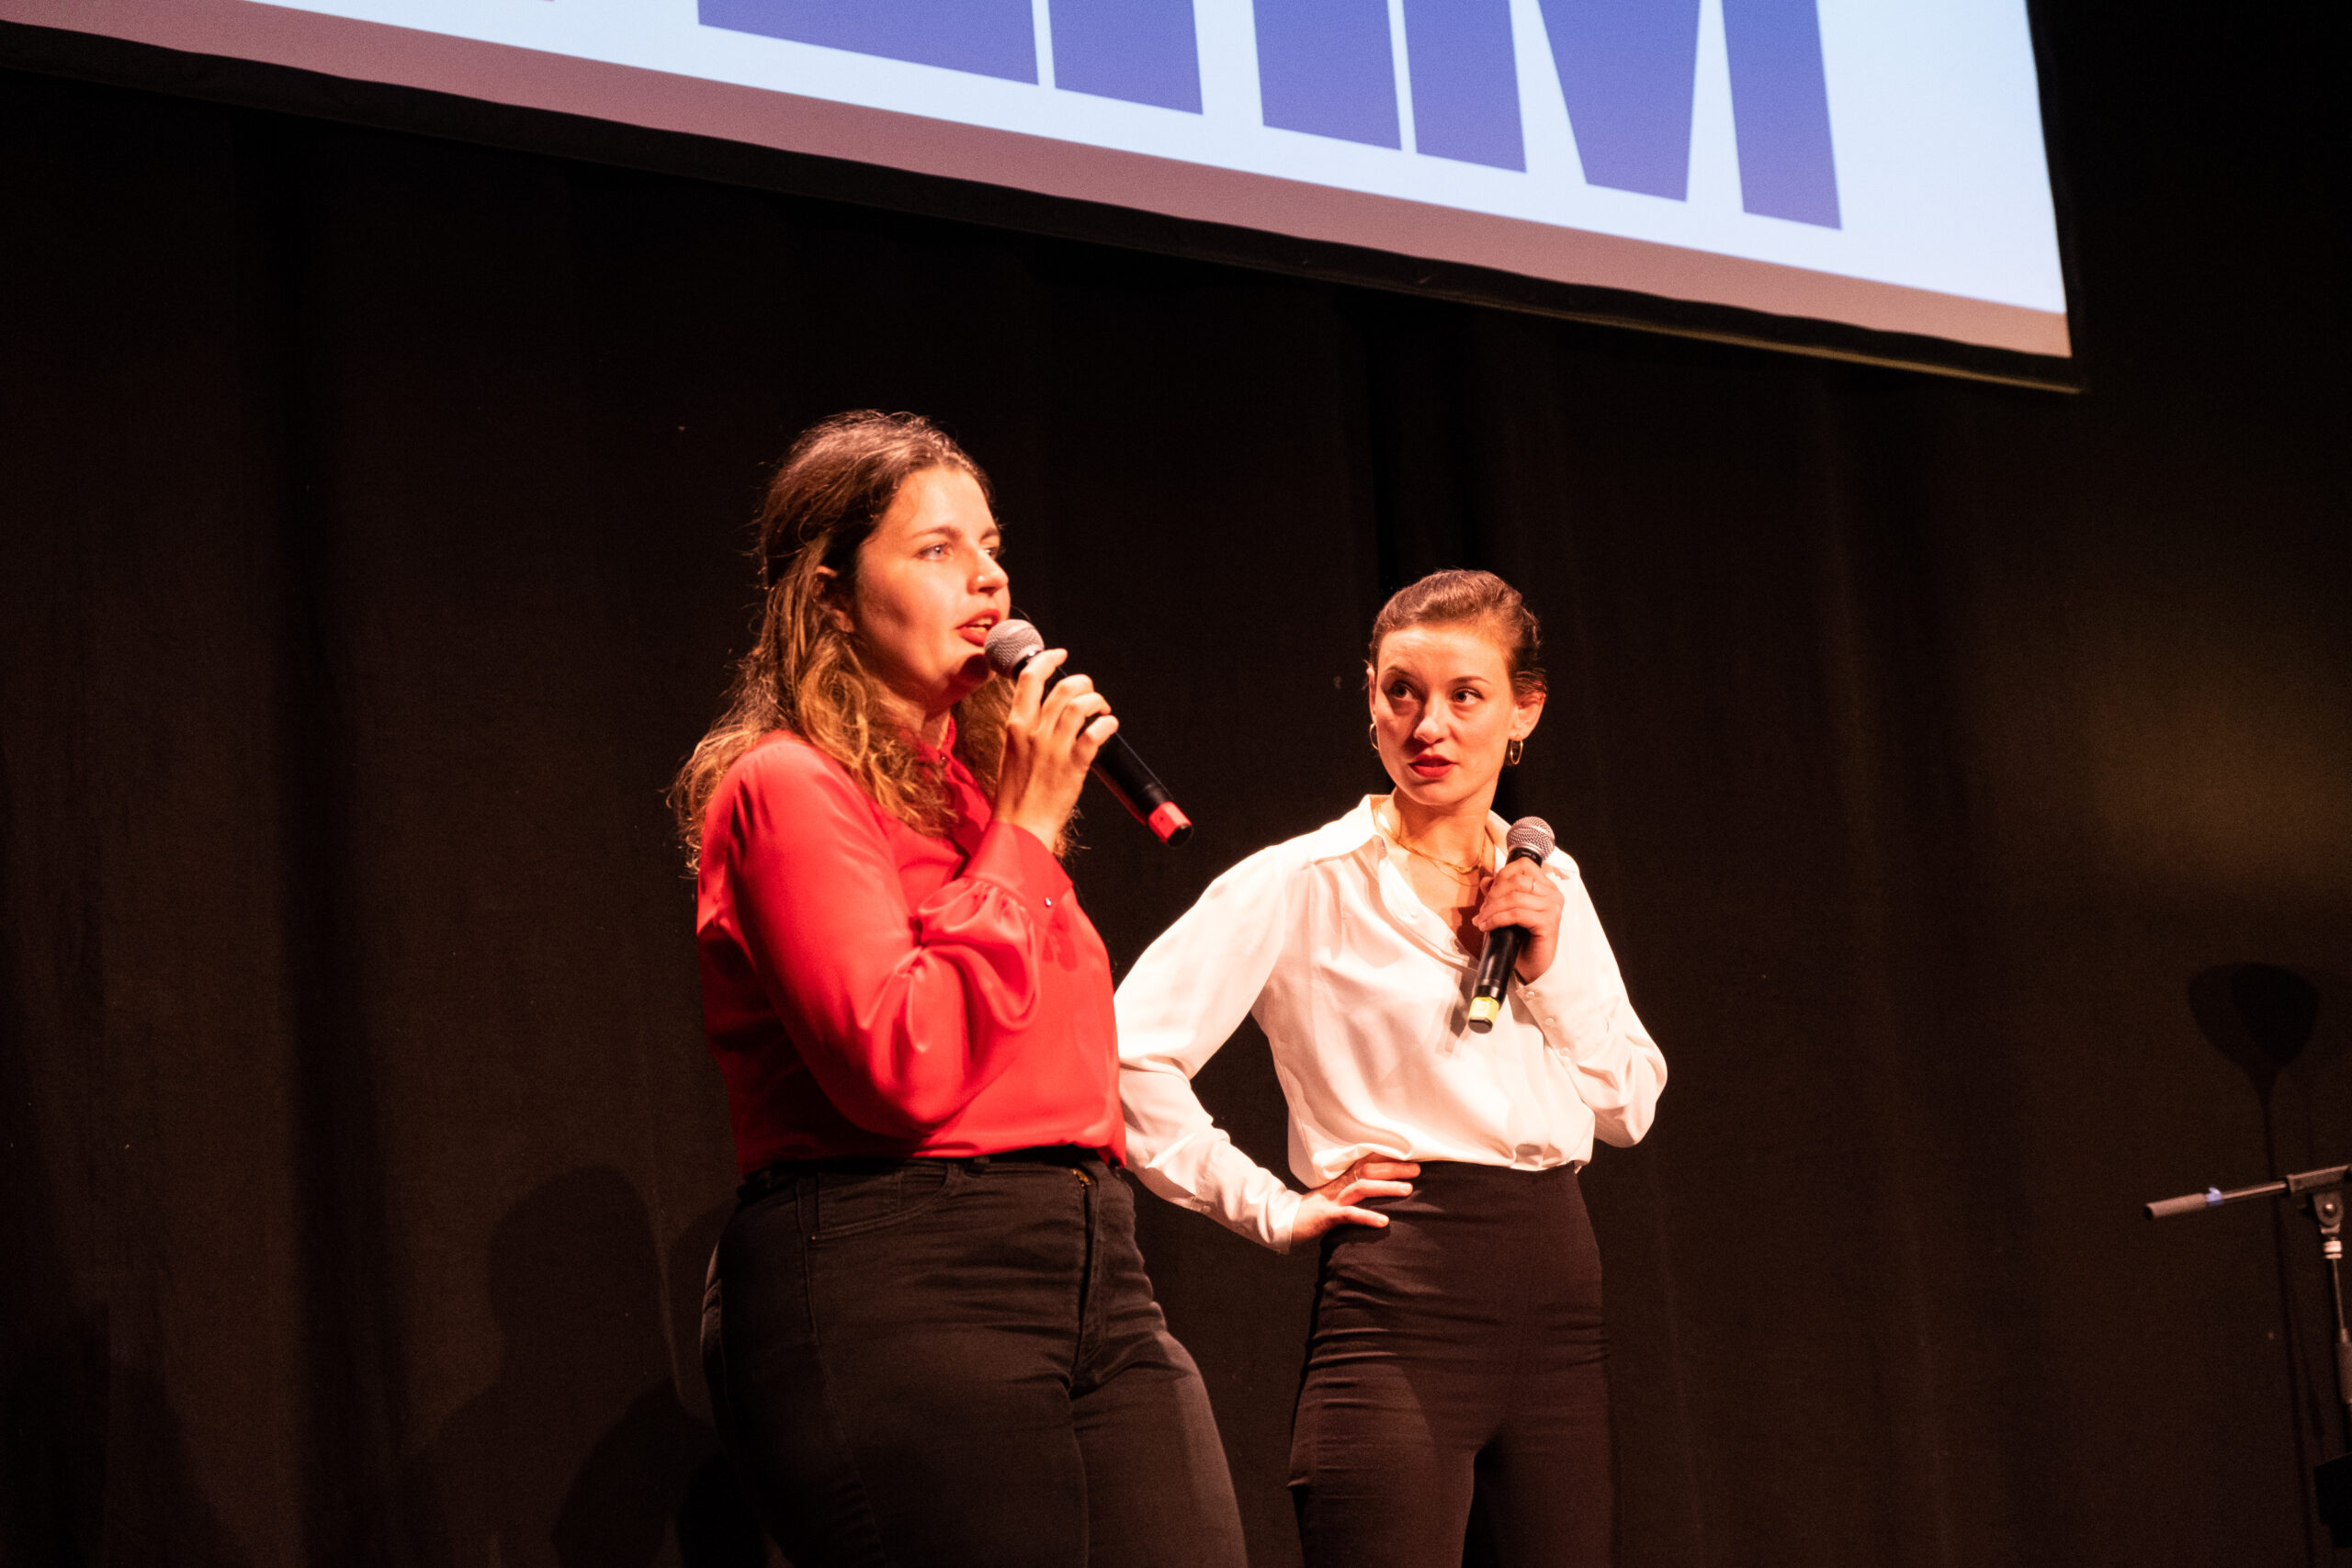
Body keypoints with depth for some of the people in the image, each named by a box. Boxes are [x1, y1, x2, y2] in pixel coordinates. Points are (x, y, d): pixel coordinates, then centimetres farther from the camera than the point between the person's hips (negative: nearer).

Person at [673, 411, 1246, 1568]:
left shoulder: (971, 786, 22)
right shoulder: (787, 787, -4)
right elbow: (904, 1069, -17)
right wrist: (1022, 834, -9)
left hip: (1093, 1284, 8)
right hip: (893, 1293, -8)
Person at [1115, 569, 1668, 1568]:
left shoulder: (1548, 884, 13)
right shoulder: (1304, 884, -6)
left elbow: (1630, 1107, 14)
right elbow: (1131, 1055, -14)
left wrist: (1552, 972, -1)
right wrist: (1268, 1209, -10)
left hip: (1555, 1293, 6)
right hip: (1399, 1306, -6)